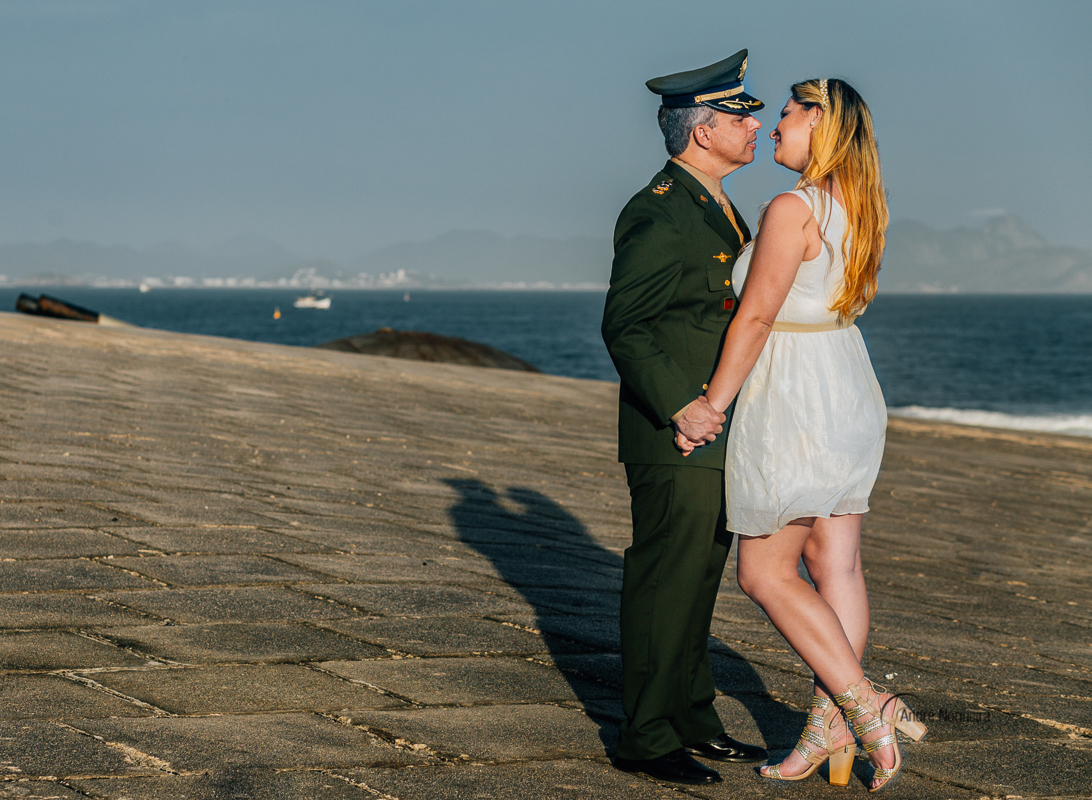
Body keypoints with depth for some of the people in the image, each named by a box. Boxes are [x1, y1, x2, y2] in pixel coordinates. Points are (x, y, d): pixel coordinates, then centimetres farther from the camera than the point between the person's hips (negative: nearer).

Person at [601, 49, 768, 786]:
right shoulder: (658, 214, -15)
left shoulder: (717, 210, 16)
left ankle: (694, 720, 25)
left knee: (699, 578, 15)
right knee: (665, 582, -4)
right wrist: (679, 405, -25)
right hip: (672, 434, -10)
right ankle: (647, 738, 4)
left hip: (715, 431, 10)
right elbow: (624, 326, -19)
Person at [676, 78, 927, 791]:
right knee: (837, 567, 8)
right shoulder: (859, 209, 9)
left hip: (792, 404, -9)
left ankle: (866, 705, -6)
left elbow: (757, 316, -19)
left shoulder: (793, 209, -17)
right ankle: (832, 726, 11)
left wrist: (712, 407, -13)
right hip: (851, 394, 9)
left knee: (766, 574, 0)